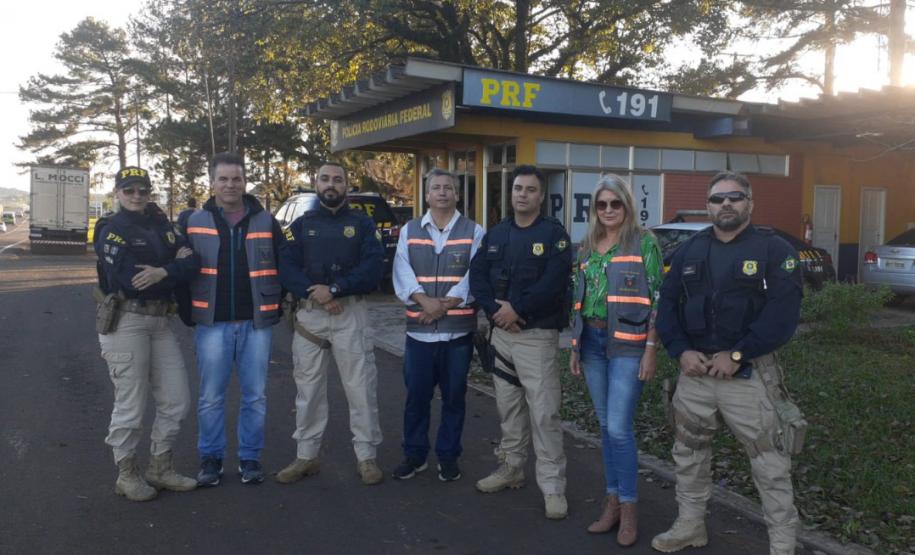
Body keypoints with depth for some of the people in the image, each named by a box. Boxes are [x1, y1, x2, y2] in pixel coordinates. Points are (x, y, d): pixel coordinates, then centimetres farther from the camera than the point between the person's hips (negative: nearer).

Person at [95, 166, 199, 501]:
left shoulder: (161, 225, 12)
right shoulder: (112, 231, -6)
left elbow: (191, 263, 1)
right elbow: (130, 281, -19)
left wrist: (163, 272, -19)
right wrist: (175, 265, -9)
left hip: (159, 322, 6)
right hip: (124, 322, -6)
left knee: (176, 400, 9)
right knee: (131, 405, 1)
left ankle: (160, 468, 24)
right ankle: (127, 474, 19)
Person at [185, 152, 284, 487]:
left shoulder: (265, 221, 5)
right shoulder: (195, 222, 4)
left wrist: (277, 305, 6)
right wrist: (190, 312, 3)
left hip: (256, 323, 1)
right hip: (212, 323, 0)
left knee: (255, 396, 6)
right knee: (211, 397, 5)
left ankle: (250, 458, 19)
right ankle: (211, 458, 20)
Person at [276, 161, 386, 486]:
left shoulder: (362, 224, 6)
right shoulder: (301, 225, 11)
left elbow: (373, 268, -8)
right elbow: (286, 269, 0)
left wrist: (334, 289, -18)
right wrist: (315, 293, -17)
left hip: (351, 313, -2)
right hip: (309, 314, 2)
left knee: (361, 387, -2)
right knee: (308, 388, 8)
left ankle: (367, 457, 9)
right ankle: (306, 457, 20)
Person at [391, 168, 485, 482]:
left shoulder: (473, 232, 3)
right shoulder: (410, 231, 9)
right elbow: (402, 272, -3)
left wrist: (444, 305, -17)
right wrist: (425, 302, -19)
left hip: (458, 329, -1)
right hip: (418, 329, 1)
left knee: (453, 397, 8)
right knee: (416, 395, 8)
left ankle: (448, 456, 22)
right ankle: (414, 454, 23)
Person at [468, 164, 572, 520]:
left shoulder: (554, 233, -6)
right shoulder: (496, 234, 11)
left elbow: (553, 284, -18)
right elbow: (477, 276, 3)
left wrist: (517, 309, -17)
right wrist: (495, 310, -13)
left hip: (538, 334, -6)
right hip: (501, 333, 6)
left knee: (544, 412, -6)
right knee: (508, 406, 16)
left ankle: (552, 486, 2)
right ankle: (511, 468, 31)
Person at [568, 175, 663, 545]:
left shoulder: (644, 242, -4)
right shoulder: (587, 247, 11)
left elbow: (657, 298, -7)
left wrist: (651, 349, -13)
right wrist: (575, 346, 13)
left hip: (628, 343, -5)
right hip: (592, 341, 5)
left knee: (619, 428, -7)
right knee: (606, 427, 11)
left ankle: (629, 507, 9)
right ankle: (613, 500, 22)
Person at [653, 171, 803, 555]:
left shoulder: (774, 249, -4)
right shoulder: (689, 250, 10)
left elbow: (783, 314, -13)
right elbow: (667, 304, 8)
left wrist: (736, 355, -18)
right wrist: (681, 351, -7)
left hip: (748, 373, -4)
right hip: (694, 370, 5)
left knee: (770, 465, 1)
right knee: (688, 454, 16)